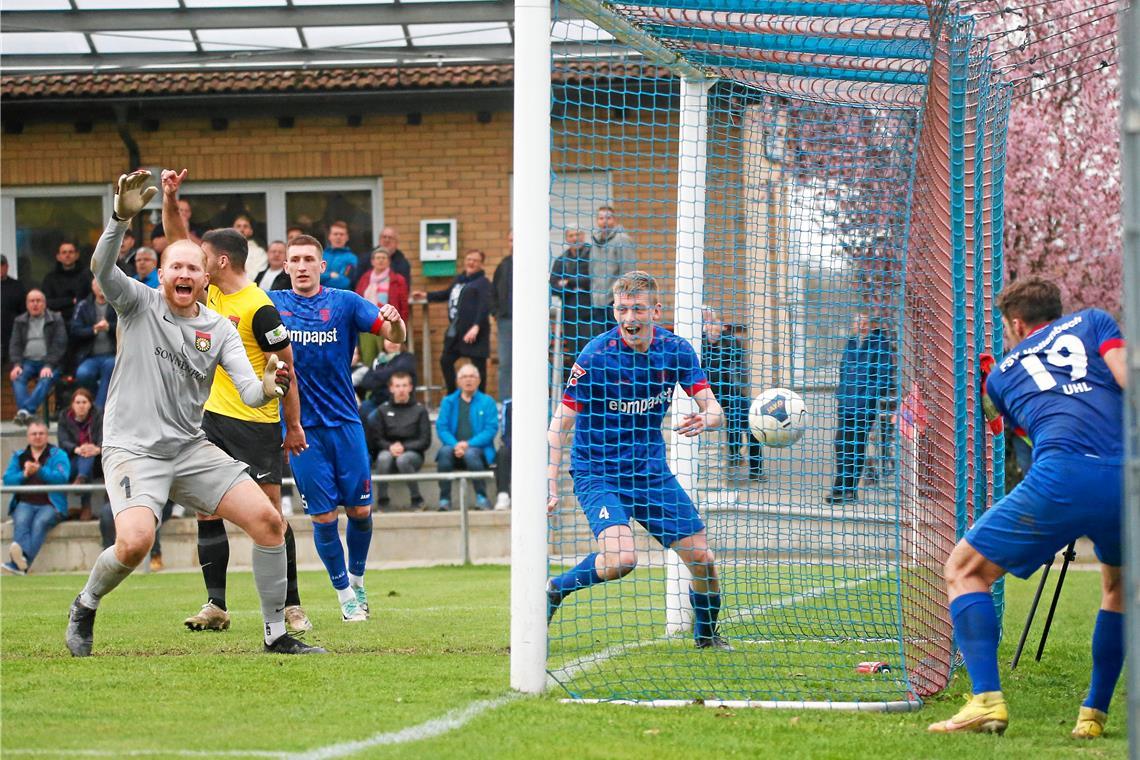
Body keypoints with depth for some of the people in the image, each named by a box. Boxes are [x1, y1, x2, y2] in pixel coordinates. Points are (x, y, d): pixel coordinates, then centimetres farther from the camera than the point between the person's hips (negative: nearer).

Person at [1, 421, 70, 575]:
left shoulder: (58, 455, 11)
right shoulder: (18, 456, 20)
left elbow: (62, 477, -7)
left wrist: (39, 470, -20)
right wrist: (24, 474, -11)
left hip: (50, 505, -2)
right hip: (25, 503, 2)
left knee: (40, 522, -34)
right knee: (21, 522, -31)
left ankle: (21, 561, -58)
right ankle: (22, 562, -56)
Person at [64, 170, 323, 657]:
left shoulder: (220, 329, 6)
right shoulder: (139, 305, -2)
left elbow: (249, 392, -2)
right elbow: (102, 267, -22)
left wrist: (267, 388, -27)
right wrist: (122, 217, -38)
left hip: (190, 448, 4)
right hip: (132, 448, -4)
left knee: (267, 519, -8)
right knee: (135, 542, -27)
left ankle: (277, 633, 5)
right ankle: (85, 607, 4)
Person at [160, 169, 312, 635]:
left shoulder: (259, 308, -16)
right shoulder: (210, 292, 5)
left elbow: (286, 367, -12)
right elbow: (176, 239, 13)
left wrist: (294, 424, -10)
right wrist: (169, 198, -1)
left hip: (256, 423, -7)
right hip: (213, 417, 8)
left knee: (269, 511, -5)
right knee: (207, 512, 3)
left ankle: (291, 607, 0)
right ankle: (215, 606, 6)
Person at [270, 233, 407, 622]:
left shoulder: (345, 303, 1)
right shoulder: (273, 304, 3)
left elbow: (396, 337, -6)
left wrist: (395, 322, -29)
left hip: (345, 422, 1)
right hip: (302, 426, 0)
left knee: (360, 509, 2)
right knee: (323, 516, -2)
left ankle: (357, 579, 26)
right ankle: (345, 594, 13)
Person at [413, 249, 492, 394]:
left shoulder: (483, 283, -9)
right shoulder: (459, 279, 17)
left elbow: (485, 306, -20)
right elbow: (447, 294, 35)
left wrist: (476, 327, -30)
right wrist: (426, 295, 34)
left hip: (473, 332, -9)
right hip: (455, 331, 9)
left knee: (478, 364, -2)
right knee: (446, 360, 12)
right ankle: (452, 395, 23)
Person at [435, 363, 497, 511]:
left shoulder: (487, 402, 11)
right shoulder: (448, 402, 17)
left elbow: (491, 429, -1)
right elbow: (441, 428, 5)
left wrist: (469, 444, -15)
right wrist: (455, 445, -14)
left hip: (478, 450, -2)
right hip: (455, 450, 2)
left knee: (471, 454, -37)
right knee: (445, 451, -33)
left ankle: (481, 497, -26)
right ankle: (444, 499, -32)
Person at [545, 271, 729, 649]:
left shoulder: (676, 350, -4)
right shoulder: (597, 356, -17)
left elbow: (714, 409, -2)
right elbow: (561, 423, -15)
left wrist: (704, 419, -27)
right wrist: (550, 484, -24)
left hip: (652, 472, 5)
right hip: (598, 473, -5)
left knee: (703, 559, 3)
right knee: (621, 559, -29)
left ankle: (706, 632, 30)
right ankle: (554, 590, -3)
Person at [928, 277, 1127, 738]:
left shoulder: (1002, 373, 28)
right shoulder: (1091, 322, 26)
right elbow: (1130, 380, 9)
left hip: (1063, 475, -2)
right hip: (1126, 476, 2)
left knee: (965, 570, 14)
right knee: (1118, 584, 32)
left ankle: (987, 700, -5)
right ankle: (1094, 714, 26)